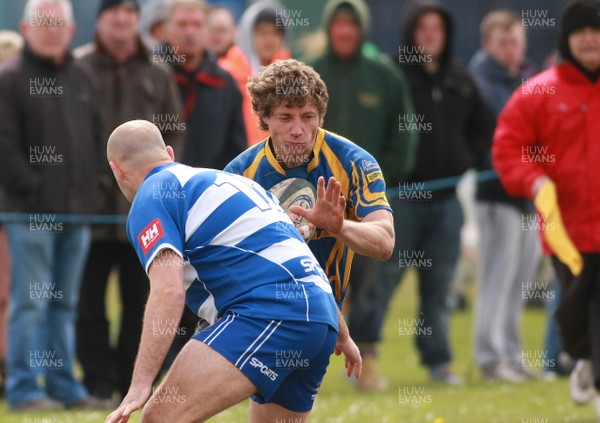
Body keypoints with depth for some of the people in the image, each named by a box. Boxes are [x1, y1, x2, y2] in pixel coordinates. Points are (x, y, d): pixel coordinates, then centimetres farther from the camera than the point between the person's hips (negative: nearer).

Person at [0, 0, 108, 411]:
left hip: (76, 209, 6)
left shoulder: (81, 79, 15)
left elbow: (96, 138, 21)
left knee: (65, 302, 10)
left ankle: (64, 385, 15)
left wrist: (92, 186, 9)